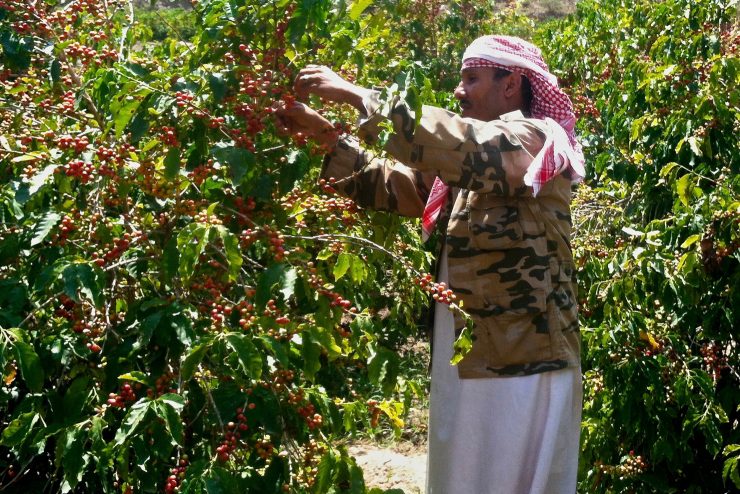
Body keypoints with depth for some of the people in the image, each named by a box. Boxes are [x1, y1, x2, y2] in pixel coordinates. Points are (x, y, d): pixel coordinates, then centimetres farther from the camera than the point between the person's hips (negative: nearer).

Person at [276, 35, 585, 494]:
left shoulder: (536, 141, -9)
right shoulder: (472, 162, 17)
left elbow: (461, 148, -28)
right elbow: (392, 183, 16)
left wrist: (356, 95, -25)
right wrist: (323, 133, 4)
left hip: (522, 363, -9)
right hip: (468, 360, 9)